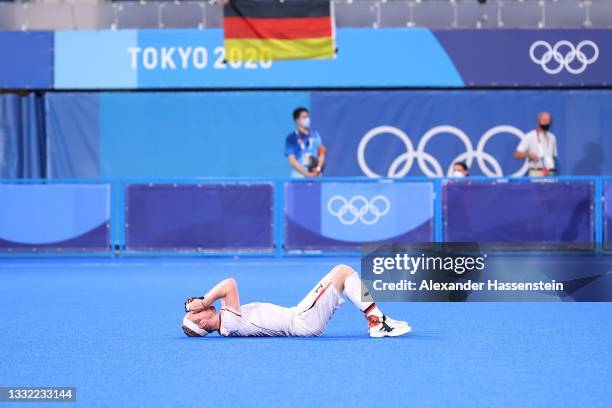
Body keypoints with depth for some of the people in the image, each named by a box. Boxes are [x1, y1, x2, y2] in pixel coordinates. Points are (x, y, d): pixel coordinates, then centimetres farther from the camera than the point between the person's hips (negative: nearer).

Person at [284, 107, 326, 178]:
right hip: (299, 177, -4)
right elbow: (292, 160, -7)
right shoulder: (291, 138, -2)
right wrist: (306, 174, -15)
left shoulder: (315, 135, 12)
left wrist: (318, 169, -6)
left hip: (316, 176, 4)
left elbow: (321, 153, 13)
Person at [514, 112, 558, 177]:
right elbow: (517, 154, -6)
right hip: (536, 173, -5)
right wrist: (529, 154, -23)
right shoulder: (530, 137, -1)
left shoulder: (552, 137, 17)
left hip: (550, 174, 5)